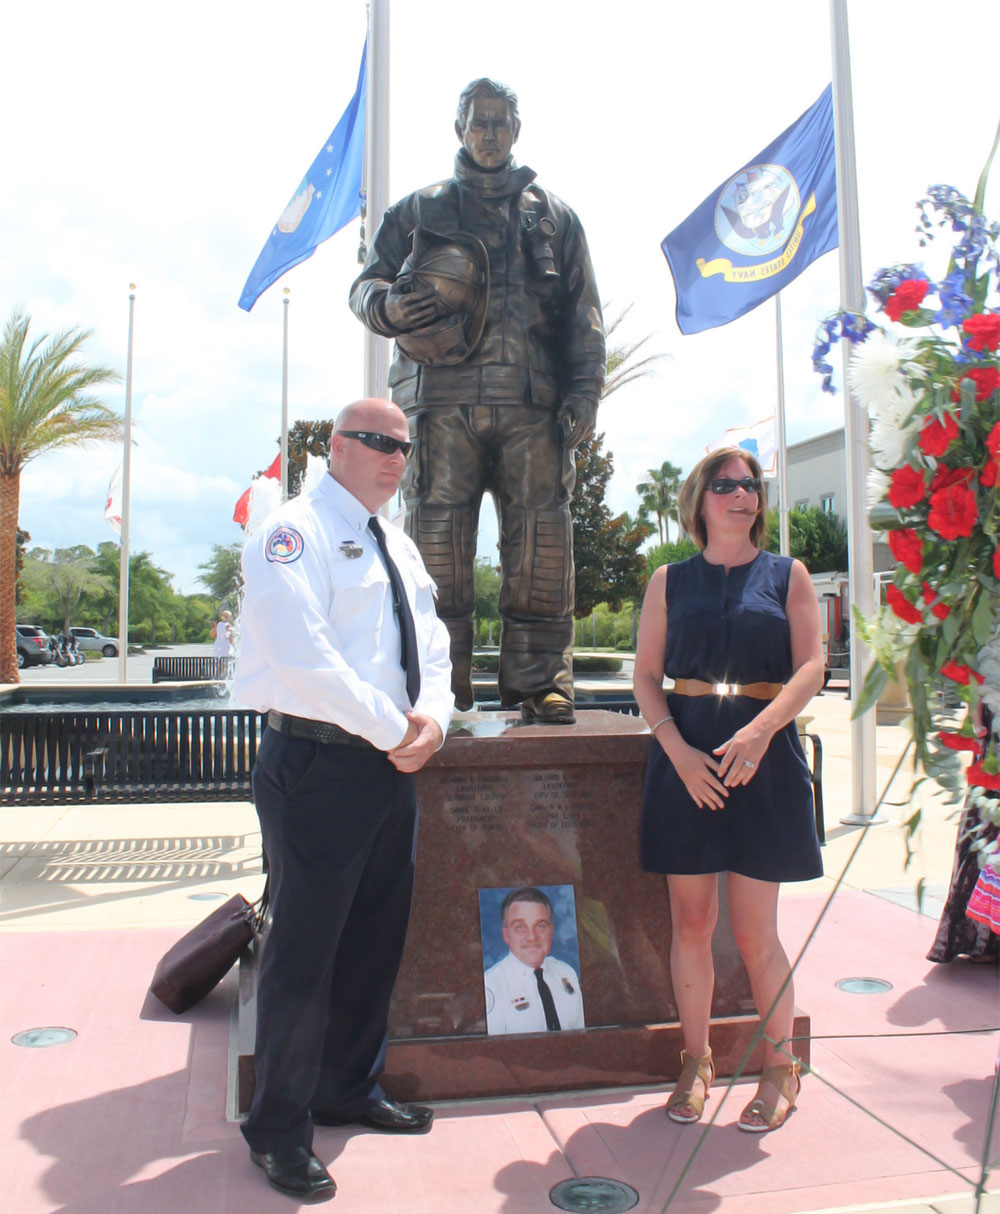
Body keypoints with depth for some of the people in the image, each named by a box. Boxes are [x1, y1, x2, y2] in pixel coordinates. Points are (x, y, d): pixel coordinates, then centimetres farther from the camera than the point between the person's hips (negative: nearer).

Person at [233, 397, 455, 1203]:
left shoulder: (398, 548, 18)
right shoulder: (295, 532, -9)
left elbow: (430, 643, 14)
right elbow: (301, 654, -21)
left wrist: (432, 716, -6)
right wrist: (393, 728, -16)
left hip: (392, 767, 8)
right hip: (318, 765, -8)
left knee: (377, 940, 17)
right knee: (305, 947, 1)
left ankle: (350, 1091, 35)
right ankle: (279, 1128, 19)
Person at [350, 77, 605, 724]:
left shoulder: (554, 216, 22)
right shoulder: (419, 210, 19)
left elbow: (585, 316, 16)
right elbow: (365, 284, 17)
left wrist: (584, 392, 3)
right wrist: (387, 305, -8)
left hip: (533, 404, 1)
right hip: (444, 400, -1)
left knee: (542, 538, -4)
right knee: (437, 537, -5)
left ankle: (540, 680, 3)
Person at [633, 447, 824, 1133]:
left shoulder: (788, 575, 7)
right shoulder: (670, 581, 9)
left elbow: (811, 669, -1)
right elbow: (646, 677, 5)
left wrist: (761, 729, -18)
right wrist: (677, 748, -11)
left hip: (763, 758, -1)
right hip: (685, 756, 1)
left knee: (754, 931, 1)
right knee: (691, 923, 7)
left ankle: (780, 1069, 22)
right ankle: (696, 1063, 24)